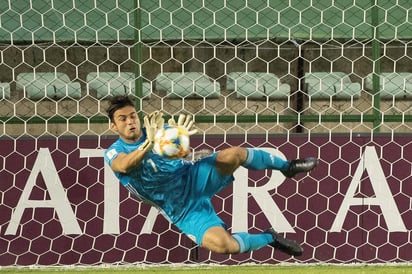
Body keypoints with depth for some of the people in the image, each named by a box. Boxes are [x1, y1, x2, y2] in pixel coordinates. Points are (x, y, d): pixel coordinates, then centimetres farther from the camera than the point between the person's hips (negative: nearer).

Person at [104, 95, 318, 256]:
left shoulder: (156, 129, -2)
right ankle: (268, 238, 4)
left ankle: (287, 166, 3)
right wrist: (148, 144, -52)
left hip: (194, 178, 2)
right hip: (183, 210, -2)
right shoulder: (114, 153, -7)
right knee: (222, 245, -28)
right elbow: (126, 165, -32)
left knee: (234, 154, -27)